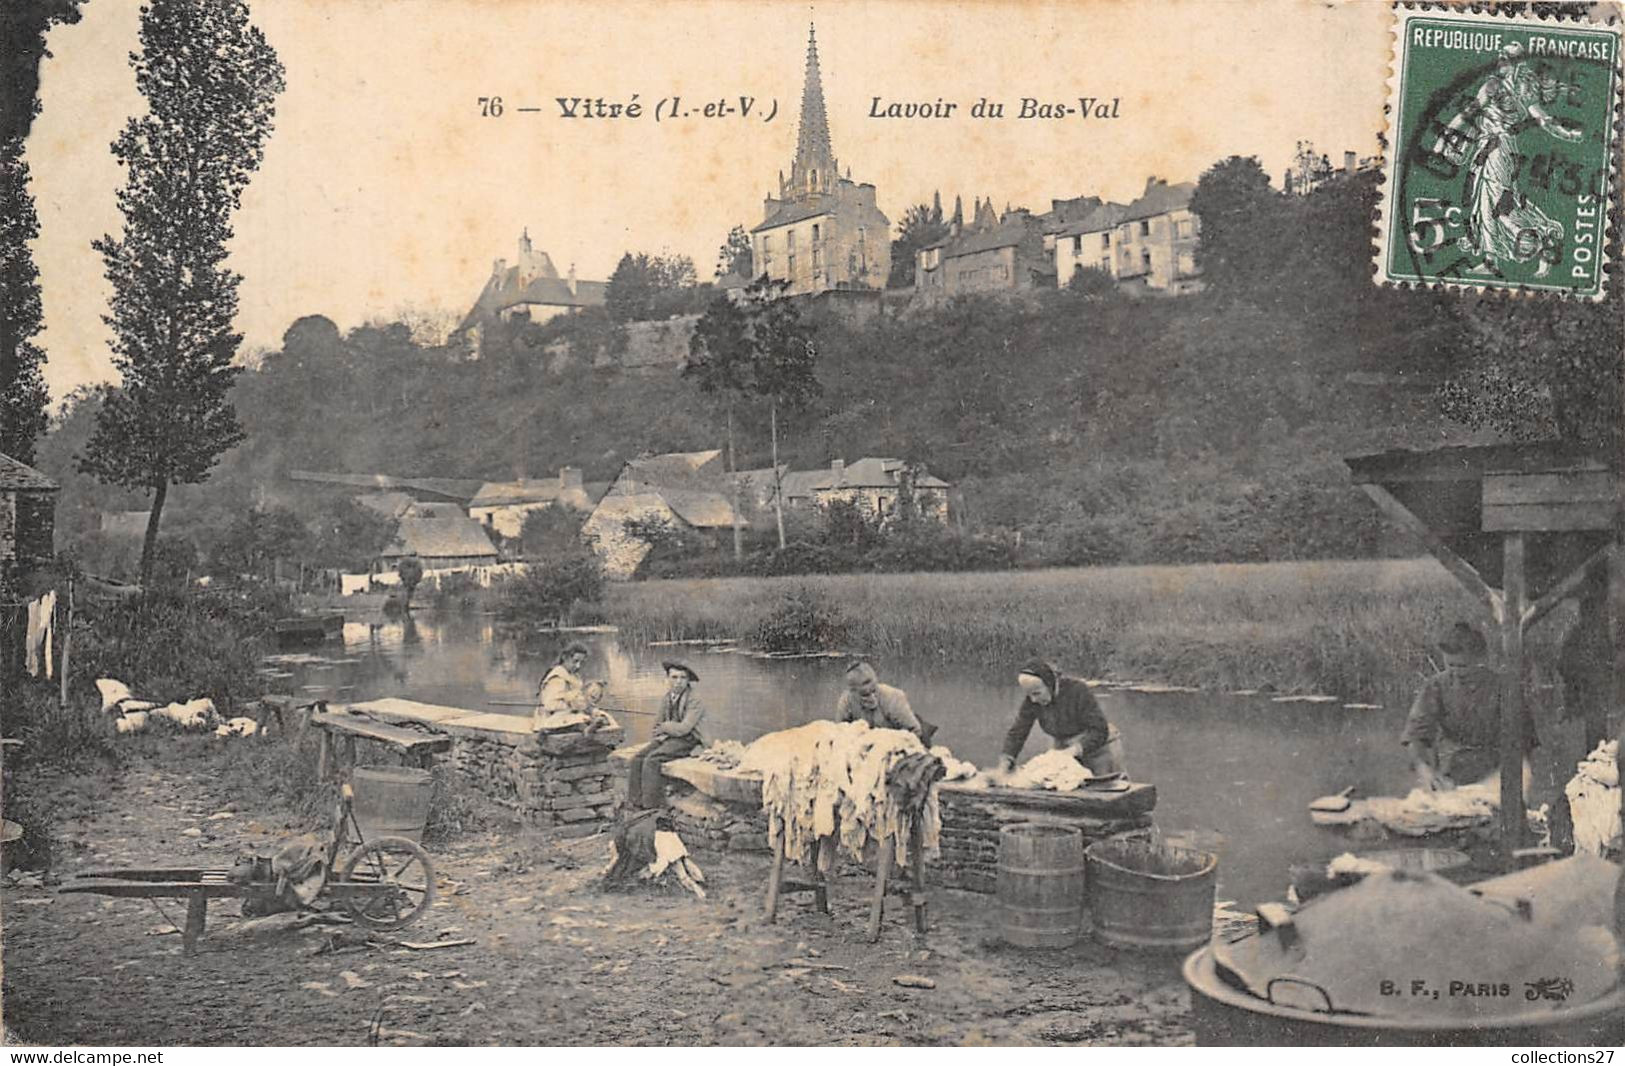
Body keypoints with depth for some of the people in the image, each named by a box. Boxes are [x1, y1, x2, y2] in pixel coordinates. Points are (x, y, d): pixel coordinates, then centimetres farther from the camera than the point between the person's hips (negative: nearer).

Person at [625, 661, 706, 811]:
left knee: (652, 760, -27)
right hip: (666, 737, 7)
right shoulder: (666, 699, 11)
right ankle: (635, 802, -13)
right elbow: (660, 724, 21)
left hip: (685, 741, -7)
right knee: (637, 759, -13)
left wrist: (664, 727, -5)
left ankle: (650, 806, -23)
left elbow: (683, 729, -20)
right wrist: (661, 733, -3)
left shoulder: (694, 701, -13)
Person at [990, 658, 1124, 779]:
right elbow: (1017, 733, -12)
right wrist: (1005, 763, -27)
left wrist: (1076, 749, -38)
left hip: (1100, 747, -4)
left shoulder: (1078, 690, -26)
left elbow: (1099, 731, -26)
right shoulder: (1031, 701, -12)